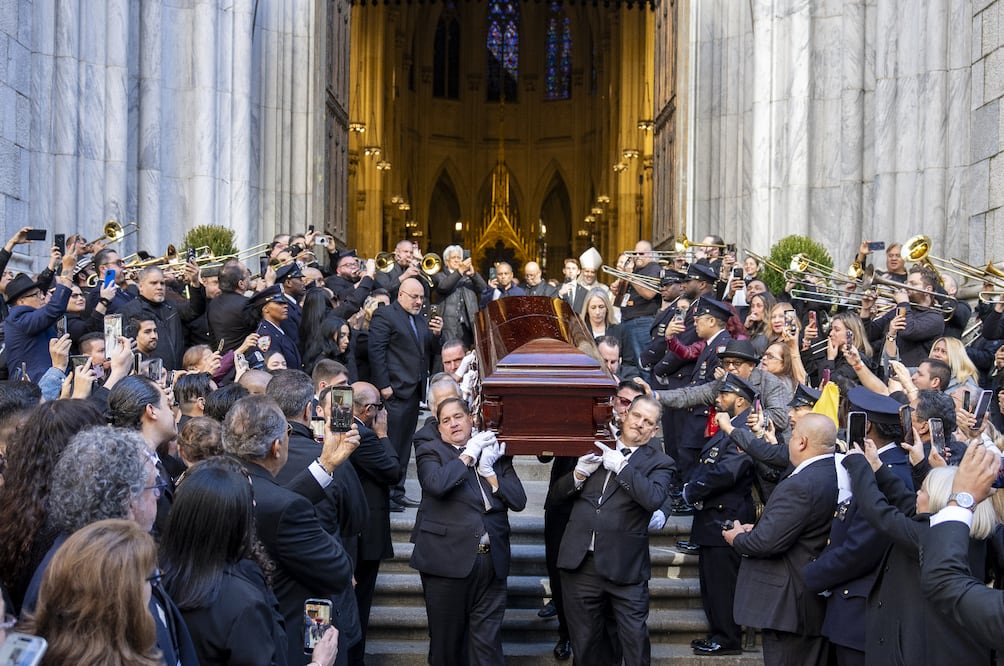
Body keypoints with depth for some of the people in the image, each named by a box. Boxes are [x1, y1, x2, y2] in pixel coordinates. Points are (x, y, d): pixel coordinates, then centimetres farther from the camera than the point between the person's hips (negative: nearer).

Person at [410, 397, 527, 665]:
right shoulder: (430, 452, 3)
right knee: (447, 640, 9)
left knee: (488, 642, 2)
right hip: (448, 560, -2)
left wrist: (489, 471, -6)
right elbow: (436, 484, -19)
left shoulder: (496, 453, 13)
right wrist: (468, 455, -10)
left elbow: (518, 500, 4)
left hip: (491, 561, 2)